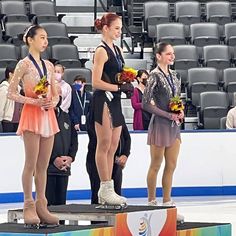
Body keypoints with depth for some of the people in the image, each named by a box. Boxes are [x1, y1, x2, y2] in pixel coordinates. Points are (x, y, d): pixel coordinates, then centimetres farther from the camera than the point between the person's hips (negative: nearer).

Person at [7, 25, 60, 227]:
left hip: (48, 115, 6)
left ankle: (41, 206, 12)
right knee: (31, 163, -5)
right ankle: (29, 207, 0)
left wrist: (53, 102, -4)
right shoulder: (24, 64, -5)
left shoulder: (49, 66, 13)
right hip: (32, 114, -6)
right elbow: (11, 93, -8)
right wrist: (34, 101, -17)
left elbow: (55, 94, 18)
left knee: (43, 165, 7)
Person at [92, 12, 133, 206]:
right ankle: (106, 189, 1)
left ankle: (107, 190, 15)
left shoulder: (118, 50, 15)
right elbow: (96, 82, -16)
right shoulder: (101, 51, -10)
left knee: (113, 147, 10)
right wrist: (119, 87, -19)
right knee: (104, 146, -3)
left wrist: (128, 83, 4)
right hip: (103, 101, -9)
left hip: (115, 101, 9)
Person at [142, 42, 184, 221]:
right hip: (160, 124, -7)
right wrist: (169, 115, -15)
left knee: (171, 166, 9)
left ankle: (167, 203, 15)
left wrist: (180, 112, 2)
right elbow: (146, 104, -15)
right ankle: (152, 202, 9)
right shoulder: (155, 76, -10)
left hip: (174, 125, 7)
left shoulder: (174, 76, 12)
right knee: (156, 166, 1)